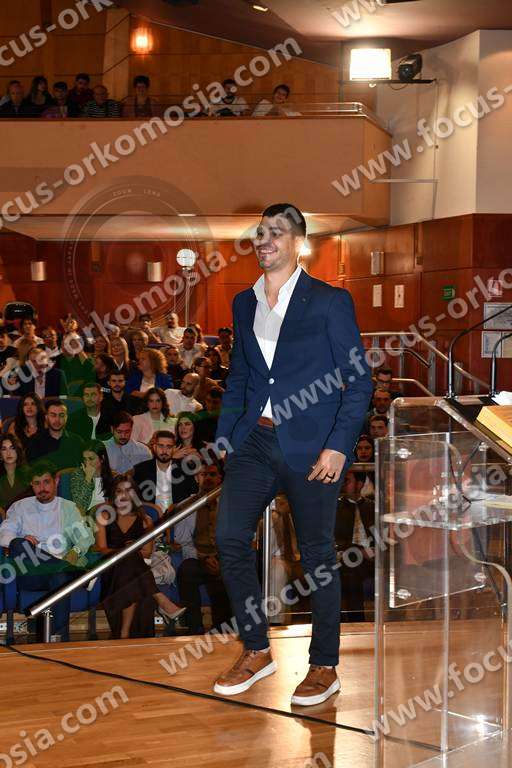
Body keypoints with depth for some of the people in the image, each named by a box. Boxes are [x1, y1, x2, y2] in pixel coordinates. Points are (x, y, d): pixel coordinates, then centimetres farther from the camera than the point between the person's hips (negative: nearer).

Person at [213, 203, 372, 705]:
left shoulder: (329, 301, -4)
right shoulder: (244, 303, 12)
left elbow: (359, 381, -6)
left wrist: (338, 446, -14)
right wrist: (222, 440, 11)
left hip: (311, 446, -5)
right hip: (255, 439, 5)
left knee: (316, 555, 3)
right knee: (229, 538, -2)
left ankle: (324, 668, 17)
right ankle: (256, 652, 16)